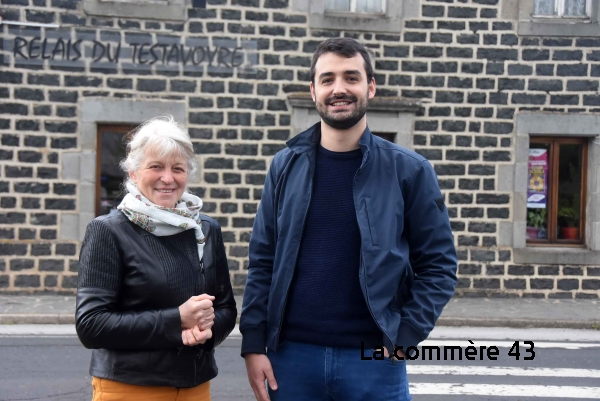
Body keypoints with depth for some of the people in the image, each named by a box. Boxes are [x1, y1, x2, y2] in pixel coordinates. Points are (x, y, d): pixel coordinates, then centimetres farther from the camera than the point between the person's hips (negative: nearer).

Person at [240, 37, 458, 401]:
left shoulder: (409, 170, -3)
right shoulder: (286, 166, 2)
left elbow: (439, 265, 0)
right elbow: (263, 262, 3)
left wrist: (404, 338, -9)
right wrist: (253, 344, -2)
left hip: (374, 358, -1)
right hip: (291, 355, 2)